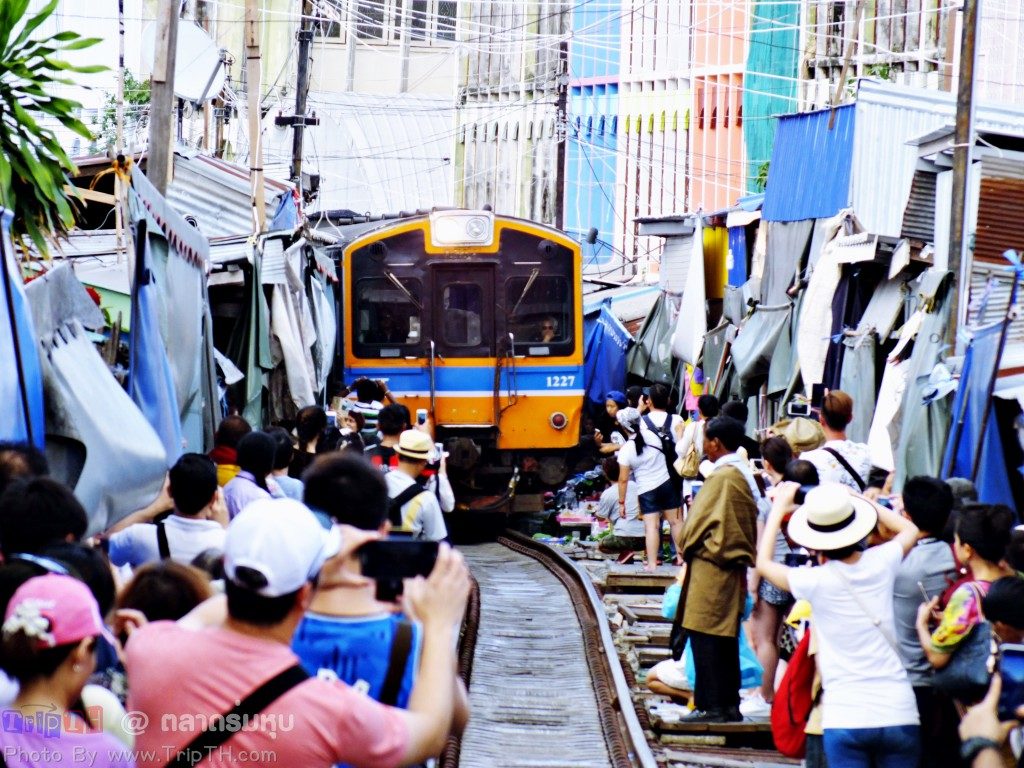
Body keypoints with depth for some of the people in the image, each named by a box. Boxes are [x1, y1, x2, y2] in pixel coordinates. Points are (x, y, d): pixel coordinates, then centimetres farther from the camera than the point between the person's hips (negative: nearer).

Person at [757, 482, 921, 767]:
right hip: (899, 714, 3)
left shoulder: (816, 582, -8)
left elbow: (764, 562, 12)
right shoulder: (881, 564, 0)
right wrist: (859, 499, 26)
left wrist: (779, 506, 20)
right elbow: (910, 529, 25)